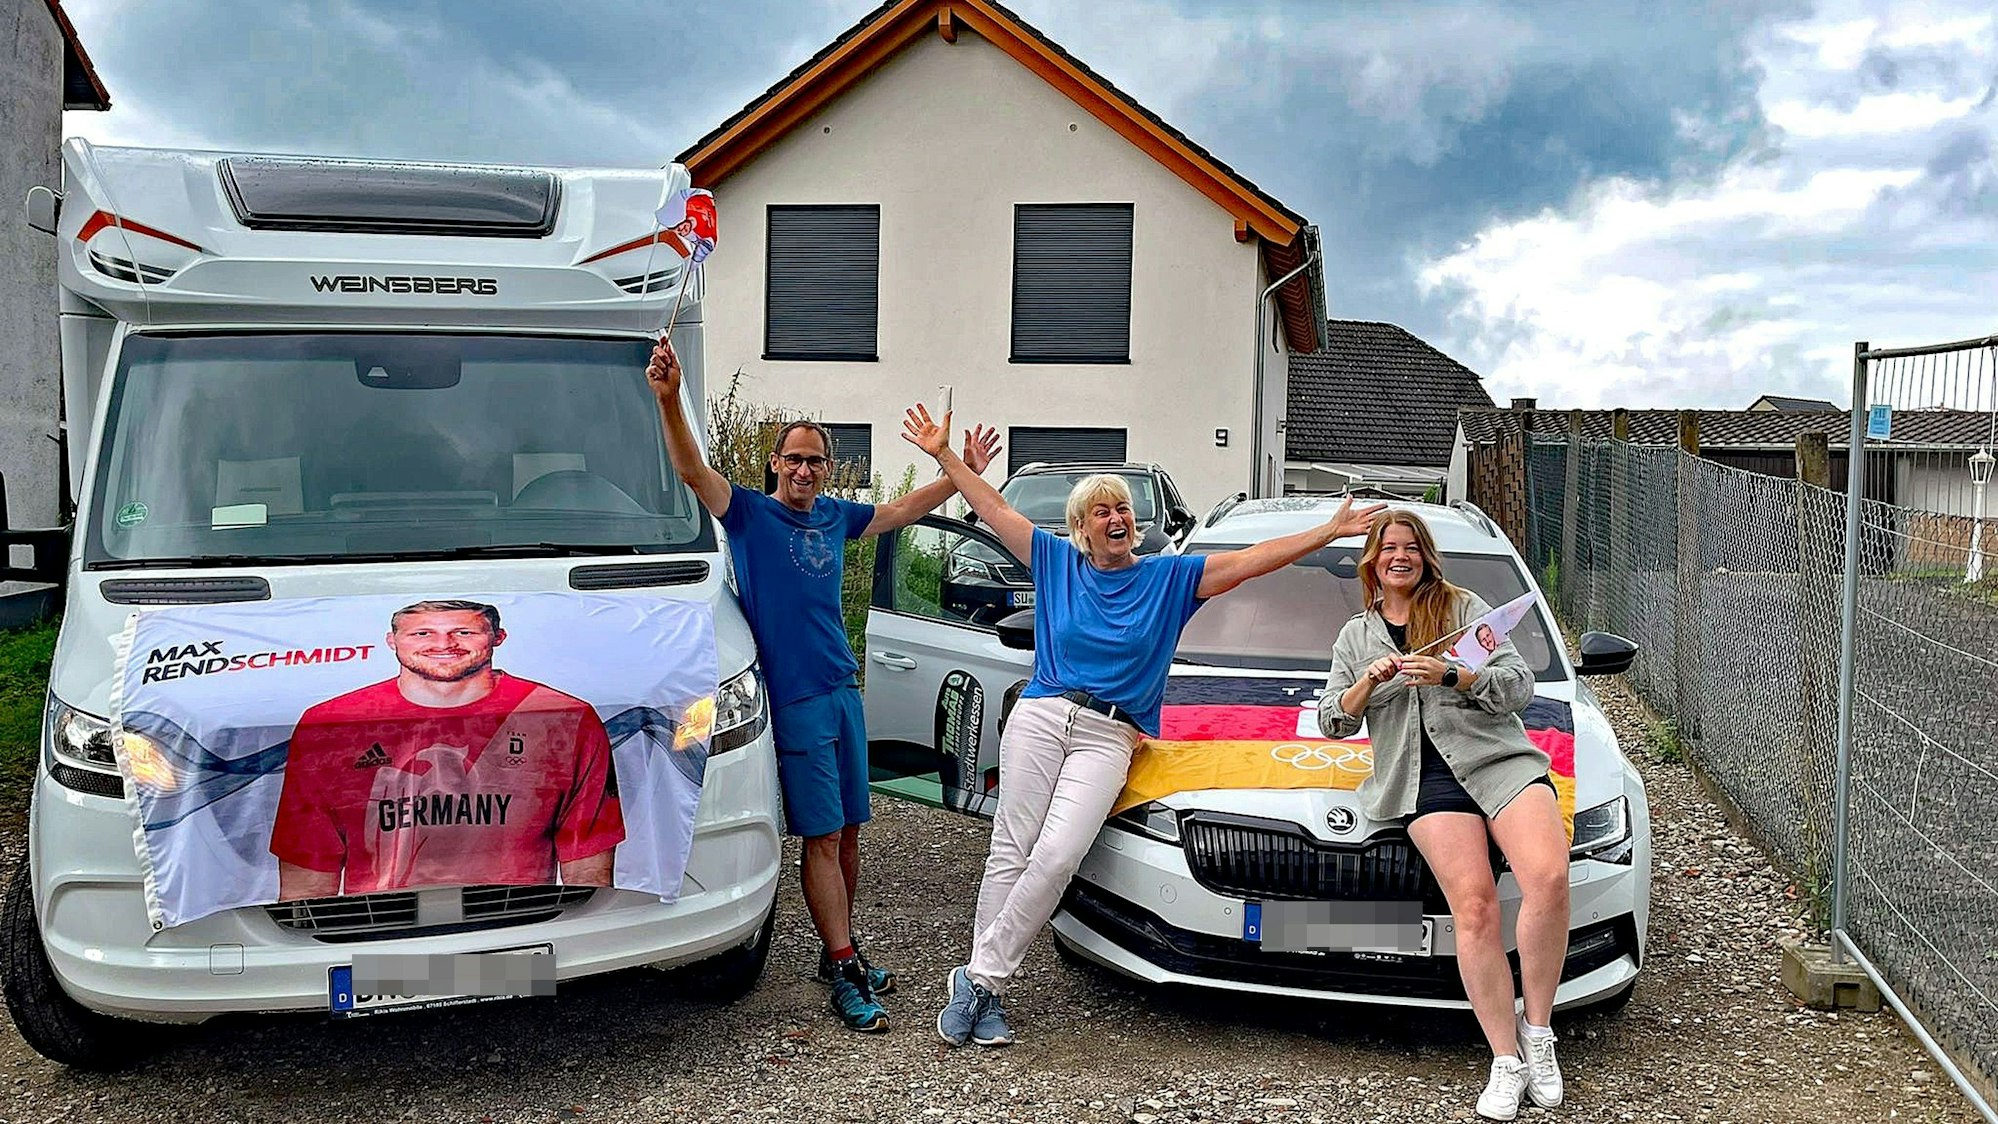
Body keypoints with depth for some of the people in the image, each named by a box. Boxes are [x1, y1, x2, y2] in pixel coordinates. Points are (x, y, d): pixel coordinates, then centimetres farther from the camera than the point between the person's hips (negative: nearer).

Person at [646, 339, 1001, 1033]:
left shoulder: (834, 517, 12)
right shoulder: (750, 514, -4)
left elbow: (904, 510, 26)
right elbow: (692, 470, -20)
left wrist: (967, 474, 24)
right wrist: (668, 399, -35)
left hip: (842, 691, 6)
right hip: (794, 700, -6)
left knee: (848, 832, 11)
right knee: (822, 837, -6)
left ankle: (840, 951, 24)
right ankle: (843, 973, -1)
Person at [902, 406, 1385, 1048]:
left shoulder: (1170, 577, 11)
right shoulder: (1057, 562, 13)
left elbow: (1254, 561, 6)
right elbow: (992, 510, 12)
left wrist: (1331, 531, -1)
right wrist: (944, 455, 5)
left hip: (1108, 737, -1)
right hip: (1039, 717, 1)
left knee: (1056, 857, -17)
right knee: (1011, 852, -5)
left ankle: (980, 979, -10)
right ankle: (985, 994, -1)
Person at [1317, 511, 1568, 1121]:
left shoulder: (1465, 607, 18)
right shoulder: (1355, 636, 25)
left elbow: (1520, 685, 7)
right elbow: (1333, 722, 18)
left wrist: (1451, 676, -10)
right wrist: (1368, 683, -1)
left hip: (1498, 756, 0)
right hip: (1424, 778, 0)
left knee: (1549, 879, -26)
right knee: (1475, 906, -20)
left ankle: (1536, 1030, -13)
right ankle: (1506, 1063, -16)